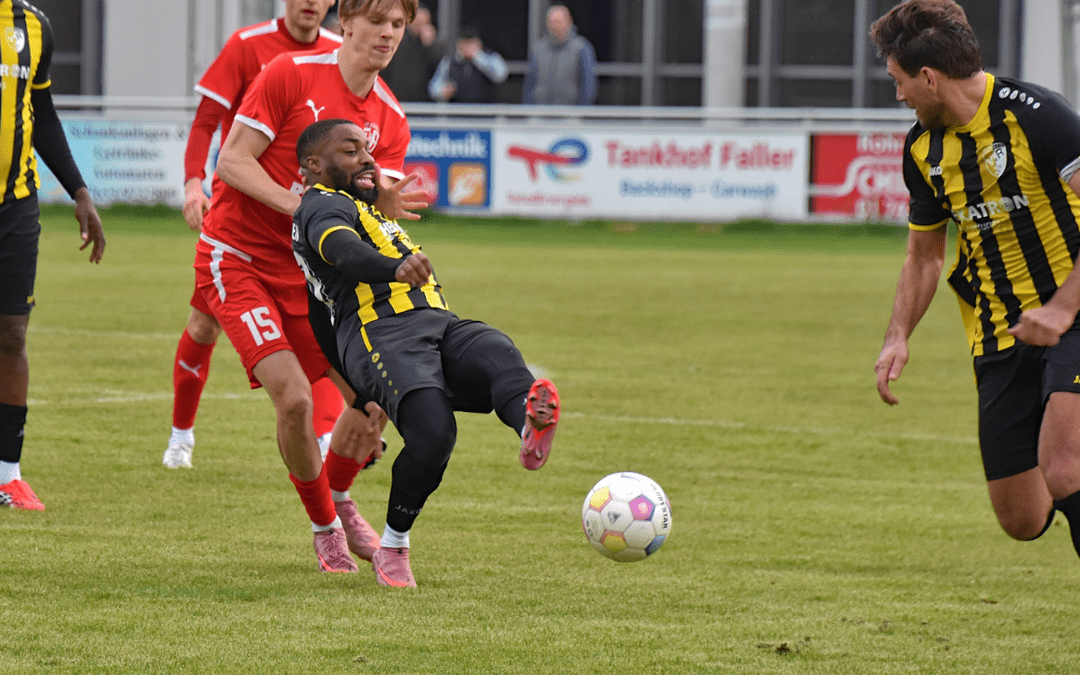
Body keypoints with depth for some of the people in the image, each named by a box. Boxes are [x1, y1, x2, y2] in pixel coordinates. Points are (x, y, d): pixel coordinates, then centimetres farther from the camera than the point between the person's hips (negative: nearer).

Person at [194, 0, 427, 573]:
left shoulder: (390, 120, 3)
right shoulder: (291, 74, -13)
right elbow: (232, 162, -15)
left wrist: (383, 208, -30)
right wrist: (299, 205, -26)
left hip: (311, 271, 6)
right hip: (237, 260, -6)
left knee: (375, 398, -3)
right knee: (294, 397, -20)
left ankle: (338, 500, 27)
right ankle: (324, 529, 2)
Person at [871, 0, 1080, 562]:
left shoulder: (1032, 114, -15)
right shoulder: (923, 149, 8)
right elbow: (924, 252, 22)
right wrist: (898, 337, 6)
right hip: (1001, 336, 7)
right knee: (1021, 519, 2)